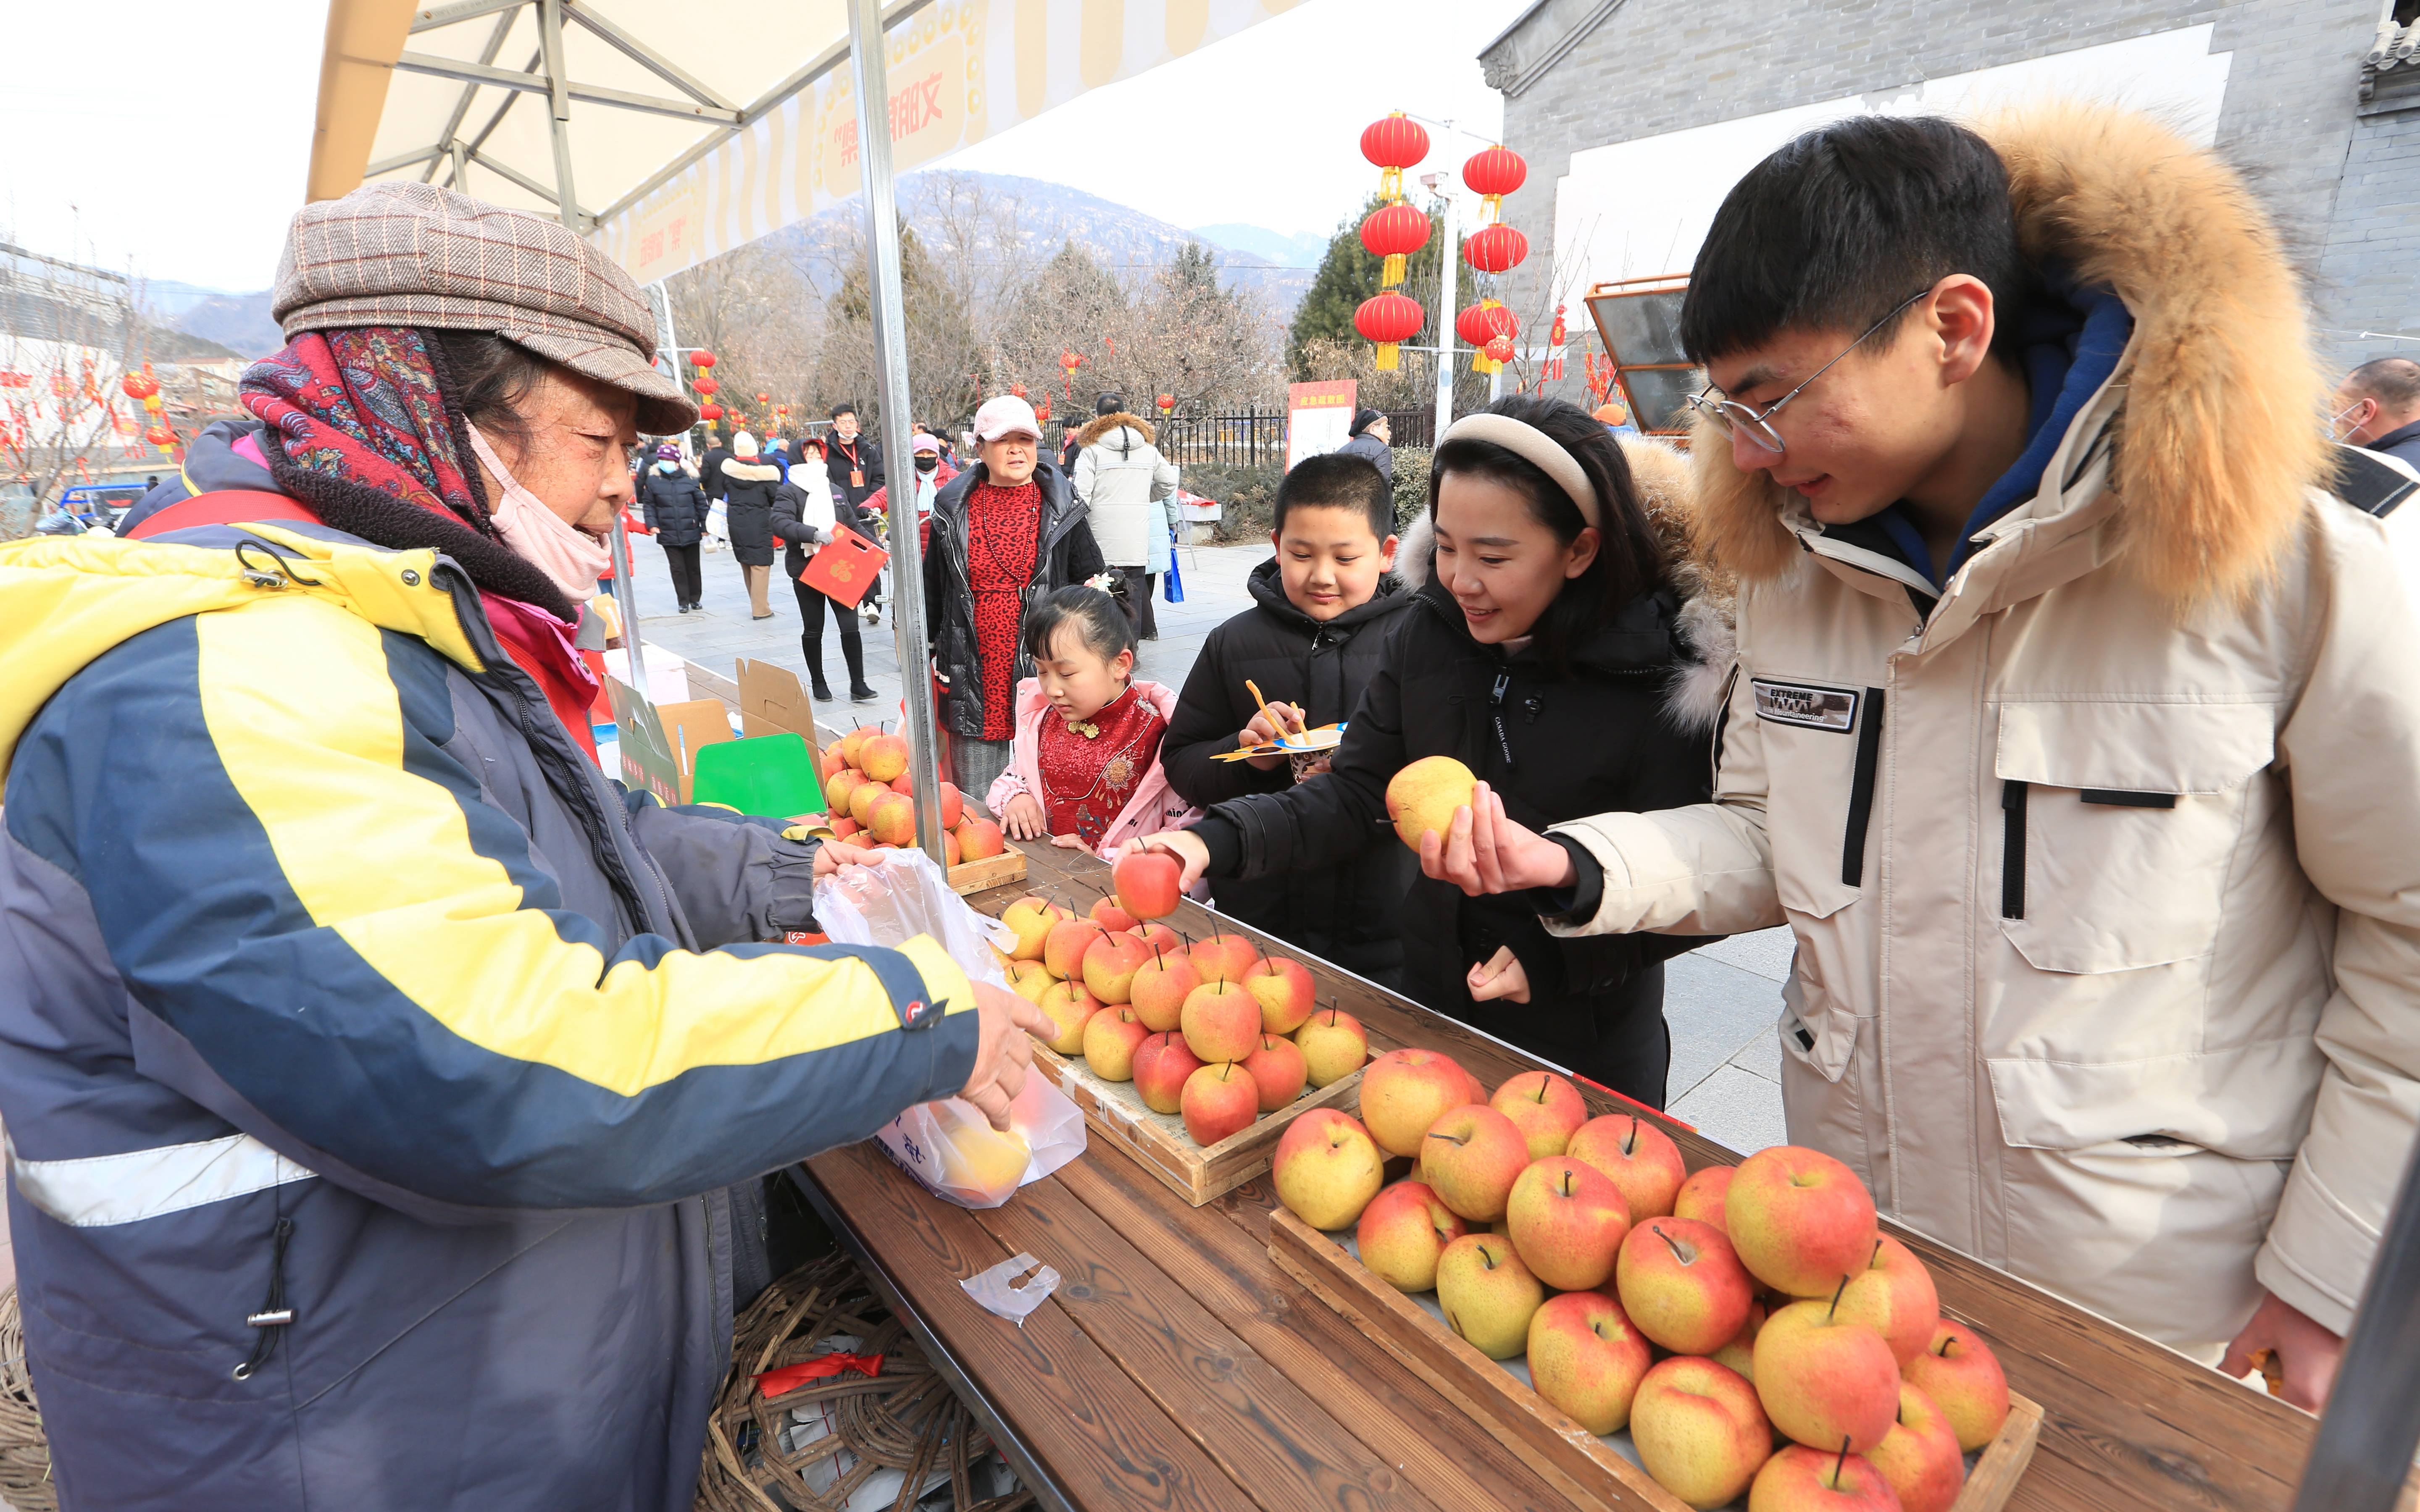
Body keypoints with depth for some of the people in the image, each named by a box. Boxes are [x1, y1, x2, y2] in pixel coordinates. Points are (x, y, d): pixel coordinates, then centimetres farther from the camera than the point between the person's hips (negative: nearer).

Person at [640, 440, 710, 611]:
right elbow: (649, 504, 5)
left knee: (693, 567, 10)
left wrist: (705, 527, 1)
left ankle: (695, 599, 24)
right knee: (677, 568, 3)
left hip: (691, 532, 0)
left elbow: (701, 503, 4)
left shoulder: (689, 479, -1)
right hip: (668, 534, 0)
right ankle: (683, 601, 13)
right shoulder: (653, 480, 0)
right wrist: (652, 524, -8)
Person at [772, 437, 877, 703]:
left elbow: (853, 524, 20)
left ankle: (858, 685, 3)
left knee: (850, 626, -3)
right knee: (813, 630, 8)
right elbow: (780, 524, -19)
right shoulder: (789, 492, -4)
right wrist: (813, 534, -31)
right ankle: (818, 683, 23)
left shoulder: (834, 491, 14)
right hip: (806, 570, -4)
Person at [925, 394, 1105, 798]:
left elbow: (1090, 577, 9)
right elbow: (933, 586, 15)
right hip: (975, 678, 1)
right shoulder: (954, 509, 6)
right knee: (974, 800, 7)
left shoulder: (1060, 506, 4)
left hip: (1046, 671, -1)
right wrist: (928, 652, 12)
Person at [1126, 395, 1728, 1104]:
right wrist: (1219, 839, -22)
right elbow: (1355, 793, -7)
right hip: (1431, 995, 5)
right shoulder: (1430, 632, -9)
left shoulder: (1669, 679, -22)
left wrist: (1558, 959, -23)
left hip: (1587, 1038, -4)